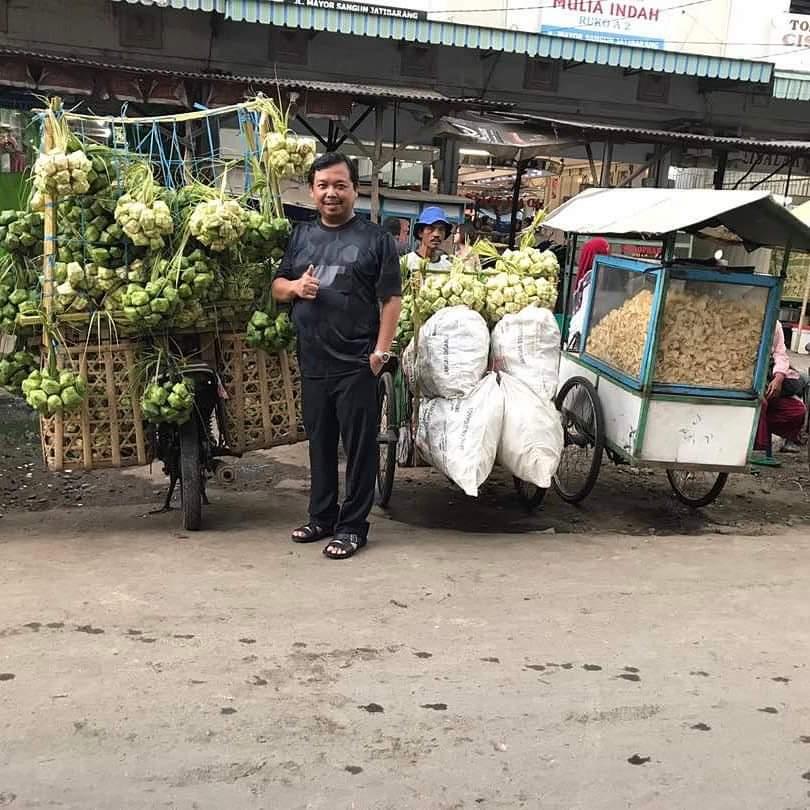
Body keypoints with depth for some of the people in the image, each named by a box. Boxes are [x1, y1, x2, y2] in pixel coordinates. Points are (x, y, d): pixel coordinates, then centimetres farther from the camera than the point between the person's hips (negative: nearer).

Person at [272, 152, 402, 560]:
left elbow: (391, 299, -4)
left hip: (357, 363, -5)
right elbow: (277, 286, 19)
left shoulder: (375, 238, 0)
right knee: (319, 443, 14)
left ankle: (352, 526, 9)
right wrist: (296, 287, -5)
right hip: (312, 362, 5)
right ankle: (321, 517, 27)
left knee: (359, 446, 0)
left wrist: (381, 351, -13)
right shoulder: (300, 236, 14)